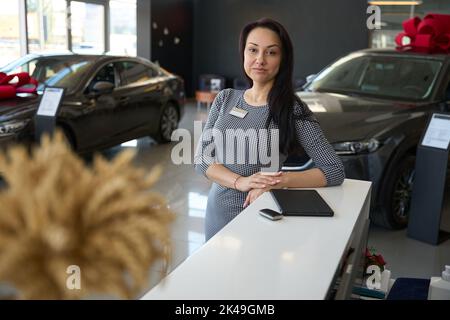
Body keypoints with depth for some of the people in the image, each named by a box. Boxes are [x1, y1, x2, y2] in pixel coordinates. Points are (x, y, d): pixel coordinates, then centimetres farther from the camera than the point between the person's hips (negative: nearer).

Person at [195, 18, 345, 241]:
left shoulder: (292, 109, -11)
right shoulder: (225, 99, 1)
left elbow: (335, 171, -15)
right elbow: (202, 159, -3)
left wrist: (278, 181, -26)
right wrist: (240, 182, -21)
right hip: (217, 213, 4)